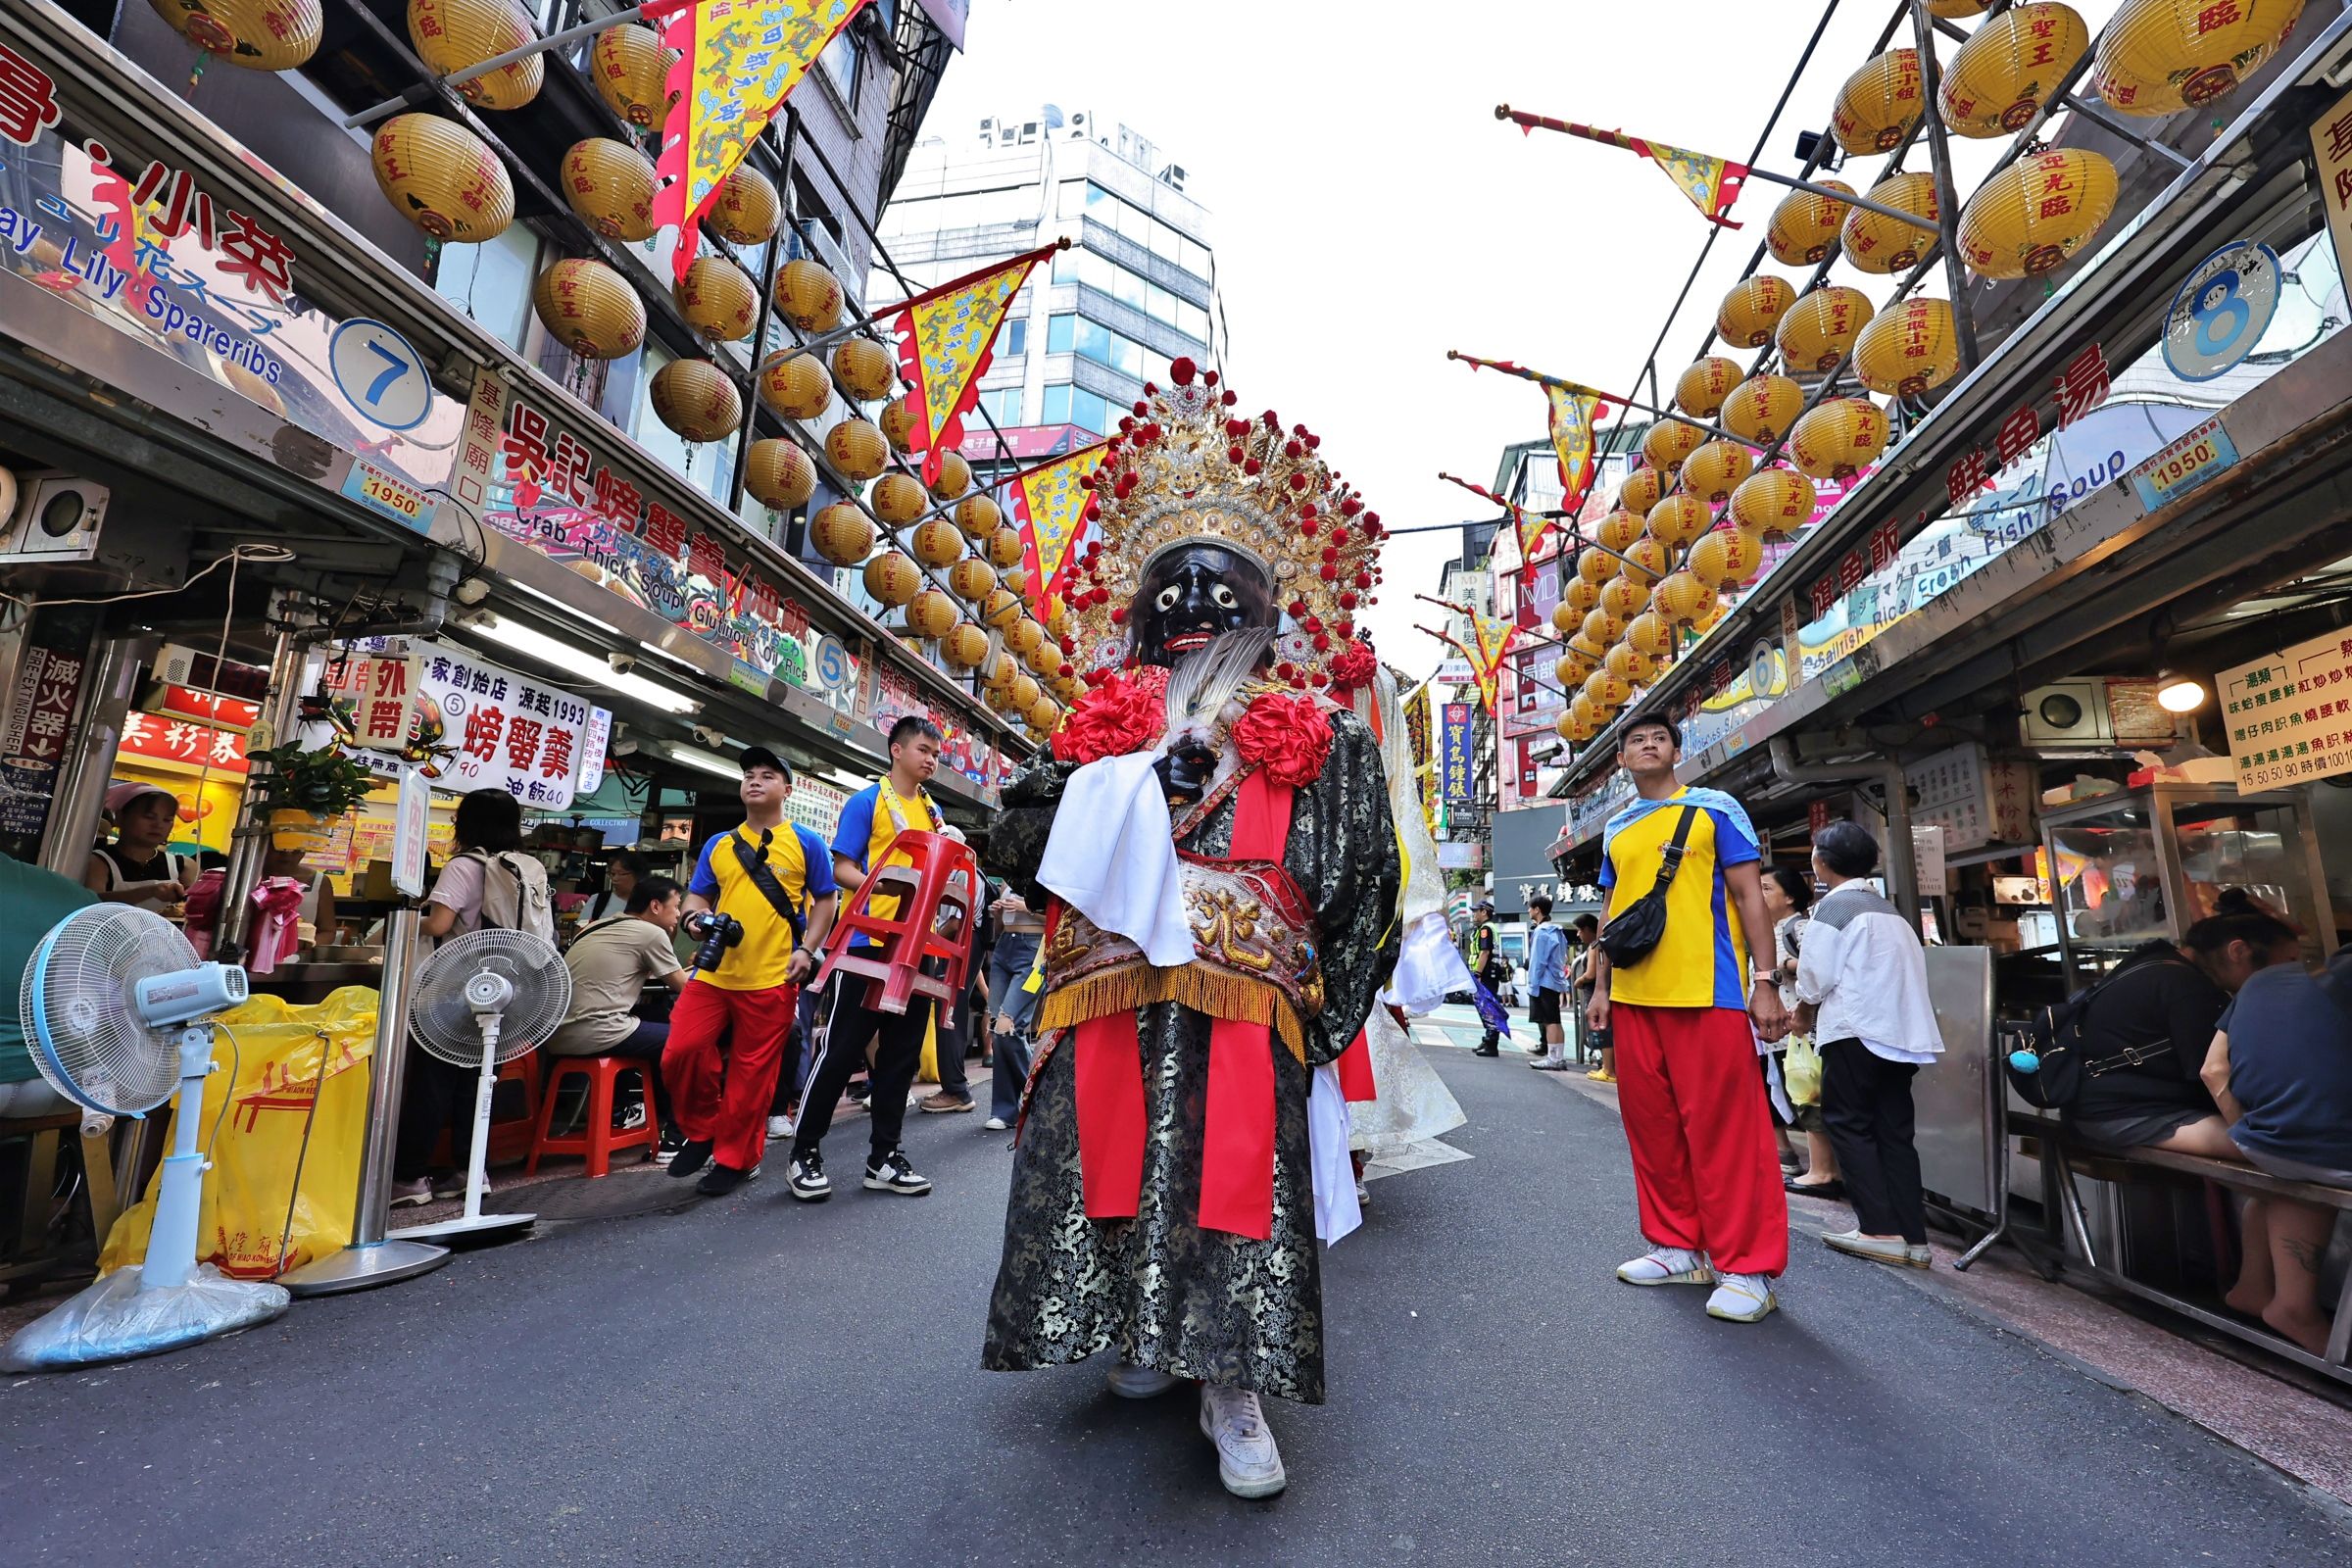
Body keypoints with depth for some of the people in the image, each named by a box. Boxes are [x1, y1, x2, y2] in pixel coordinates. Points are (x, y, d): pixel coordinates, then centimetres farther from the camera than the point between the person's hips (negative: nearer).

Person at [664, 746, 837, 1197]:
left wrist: (807, 949, -7)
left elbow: (824, 902, 4)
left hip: (772, 978, -3)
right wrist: (695, 918, -5)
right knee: (680, 1051, -6)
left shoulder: (805, 843, 4)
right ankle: (702, 1131, 20)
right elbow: (697, 896, 18)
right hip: (714, 972, 4)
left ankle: (733, 1159, 19)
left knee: (752, 1074, 3)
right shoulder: (718, 844, 14)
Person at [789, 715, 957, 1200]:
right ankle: (805, 1152, 14)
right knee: (842, 1049, -1)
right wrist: (881, 885, -23)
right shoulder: (866, 802, -3)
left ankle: (884, 1155, 19)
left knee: (902, 1052, 9)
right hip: (867, 940, -6)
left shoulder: (933, 811, 16)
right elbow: (841, 868, -7)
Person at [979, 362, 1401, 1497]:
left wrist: (1320, 1009, -3)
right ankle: (1150, 1334, 30)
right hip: (1109, 998, 3)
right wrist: (1138, 780, -6)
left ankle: (1232, 1390, 11)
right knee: (1121, 1168, 7)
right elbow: (1017, 841, 6)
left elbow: (1357, 881, 4)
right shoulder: (1105, 727, 15)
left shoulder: (1309, 740, 8)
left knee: (1237, 1181, -4)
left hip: (1244, 1004, -2)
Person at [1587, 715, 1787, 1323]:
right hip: (1633, 997, 6)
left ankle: (1747, 1267, 8)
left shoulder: (1715, 809, 2)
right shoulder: (1616, 831, 16)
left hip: (1707, 993, -5)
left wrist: (1764, 983, -8)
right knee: (1651, 1125, 10)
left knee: (1724, 1128, -3)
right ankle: (1679, 1246, 23)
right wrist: (1601, 987, 14)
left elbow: (1749, 896, -1)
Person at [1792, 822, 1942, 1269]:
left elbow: (1817, 975, -11)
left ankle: (1881, 1231, -4)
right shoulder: (1890, 911, 18)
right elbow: (1908, 972, 19)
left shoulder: (1833, 905, -7)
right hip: (1903, 1029, 8)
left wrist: (1806, 1007, 9)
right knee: (1894, 1131, 9)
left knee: (1848, 1124, 0)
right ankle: (1913, 1238, 8)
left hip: (1857, 1029, -8)